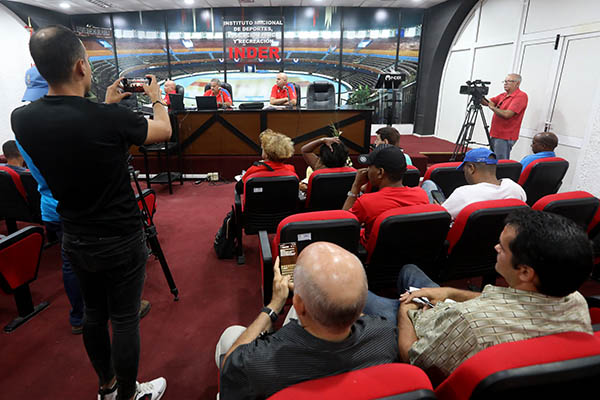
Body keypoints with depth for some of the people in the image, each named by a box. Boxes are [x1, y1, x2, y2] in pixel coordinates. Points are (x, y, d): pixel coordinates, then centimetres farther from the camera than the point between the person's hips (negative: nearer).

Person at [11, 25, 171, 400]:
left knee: (94, 312, 22)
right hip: (121, 242, -6)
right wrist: (156, 97, 13)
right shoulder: (110, 119, -24)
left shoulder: (22, 119, -7)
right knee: (125, 320, 11)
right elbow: (164, 131, -5)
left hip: (76, 239, 6)